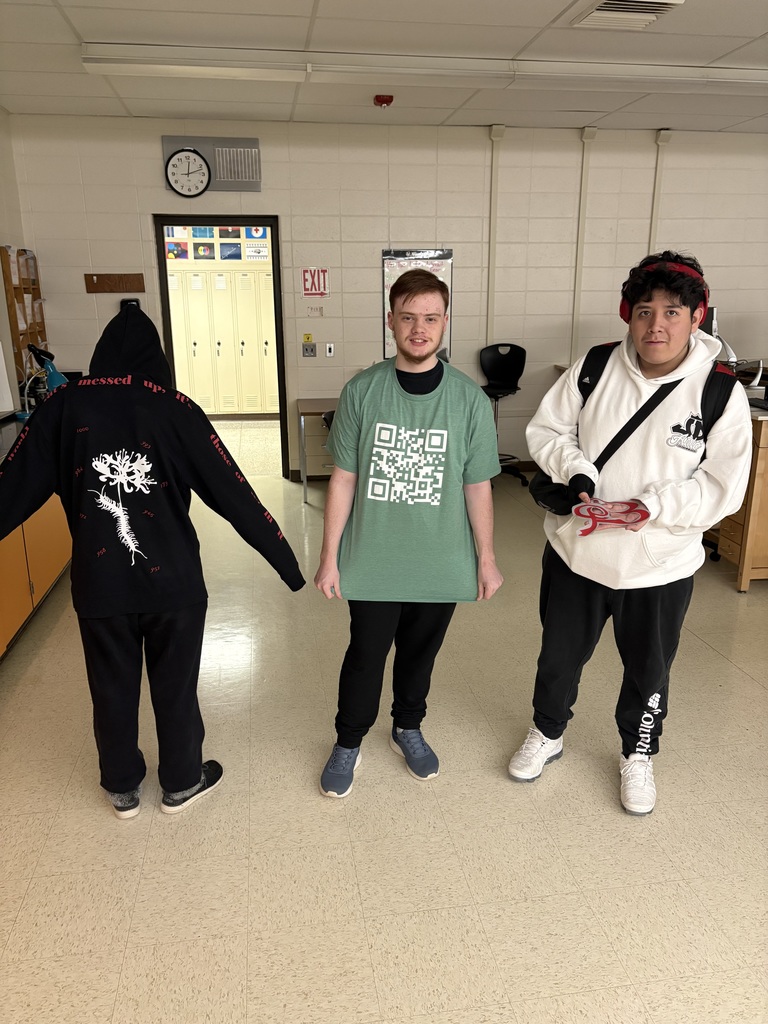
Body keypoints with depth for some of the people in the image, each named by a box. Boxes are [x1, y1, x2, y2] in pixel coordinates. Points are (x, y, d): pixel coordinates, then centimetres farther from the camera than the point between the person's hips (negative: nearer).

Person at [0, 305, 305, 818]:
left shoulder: (65, 406, -4)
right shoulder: (175, 409, -9)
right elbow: (233, 492, -10)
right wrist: (286, 561, -4)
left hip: (99, 581, 2)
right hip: (173, 579, -1)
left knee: (112, 689, 20)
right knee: (175, 686, 17)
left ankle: (123, 789, 39)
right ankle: (182, 783, 36)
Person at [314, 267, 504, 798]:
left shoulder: (470, 399, -6)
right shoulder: (362, 391, -7)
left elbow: (477, 487, 0)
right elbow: (343, 479, -3)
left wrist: (487, 559, 3)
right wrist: (330, 557, -2)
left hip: (440, 563, 1)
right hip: (372, 559, -1)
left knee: (421, 653, 18)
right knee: (365, 656, 10)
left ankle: (408, 729, 44)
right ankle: (348, 743, 35)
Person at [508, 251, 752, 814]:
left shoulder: (722, 394, -14)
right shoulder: (595, 368, -9)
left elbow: (723, 488, -13)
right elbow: (546, 428, 0)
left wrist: (652, 506, -26)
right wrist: (575, 470, -19)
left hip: (660, 567, -1)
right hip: (575, 550, 2)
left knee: (648, 670, 20)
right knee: (559, 656, 20)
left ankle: (638, 755, 48)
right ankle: (547, 734, 48)